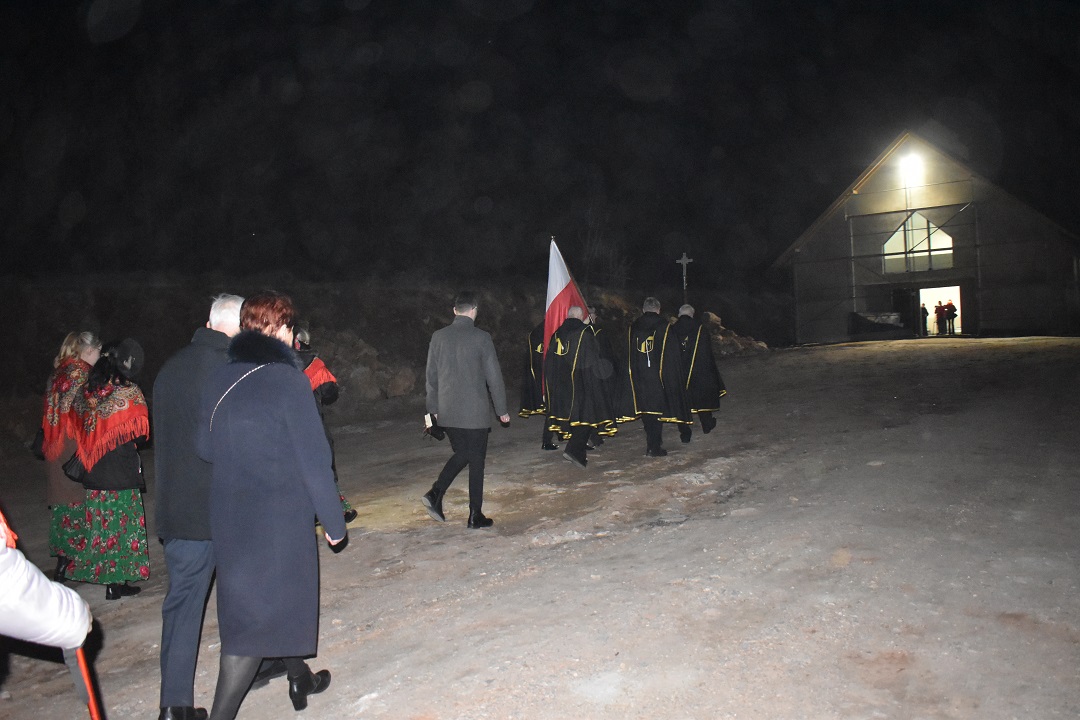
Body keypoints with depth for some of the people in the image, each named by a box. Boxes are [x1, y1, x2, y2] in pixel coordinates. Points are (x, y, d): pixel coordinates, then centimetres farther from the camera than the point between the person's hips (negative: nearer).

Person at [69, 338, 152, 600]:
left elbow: (80, 429, 6)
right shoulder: (130, 393, -13)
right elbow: (140, 432, -9)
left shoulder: (86, 391, 1)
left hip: (93, 473, 5)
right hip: (122, 473, -5)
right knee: (122, 524, 5)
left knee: (100, 524, 15)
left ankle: (102, 574, 24)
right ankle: (117, 582, 11)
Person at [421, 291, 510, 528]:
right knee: (476, 461, 6)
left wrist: (434, 407, 17)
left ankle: (435, 494, 6)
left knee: (461, 454, 21)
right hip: (475, 411, -4)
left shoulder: (438, 337, 2)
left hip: (447, 411, 4)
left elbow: (431, 375, 7)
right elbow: (493, 376, -6)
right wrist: (501, 409, 3)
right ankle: (475, 516, 12)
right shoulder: (481, 338, -9)